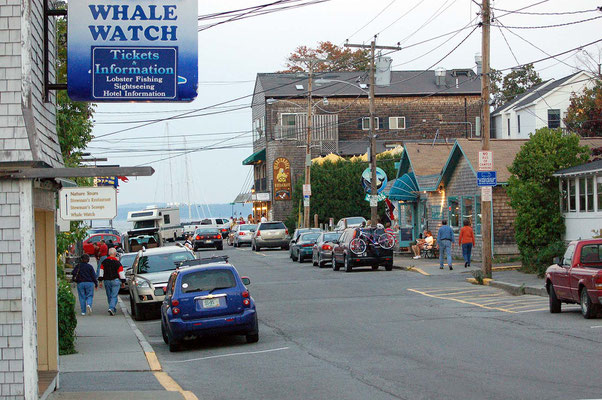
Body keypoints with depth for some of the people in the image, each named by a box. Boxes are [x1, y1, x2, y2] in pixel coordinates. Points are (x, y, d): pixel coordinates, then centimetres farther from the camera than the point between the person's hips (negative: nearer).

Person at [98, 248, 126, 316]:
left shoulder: (104, 262, 4)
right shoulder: (117, 262, -7)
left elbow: (101, 272, 5)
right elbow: (121, 273, -4)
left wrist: (101, 281, 10)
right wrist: (123, 282, 5)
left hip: (106, 281, 4)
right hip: (115, 281, -4)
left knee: (109, 296, 15)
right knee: (114, 296, -5)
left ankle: (113, 309, 22)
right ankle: (111, 308, -22)